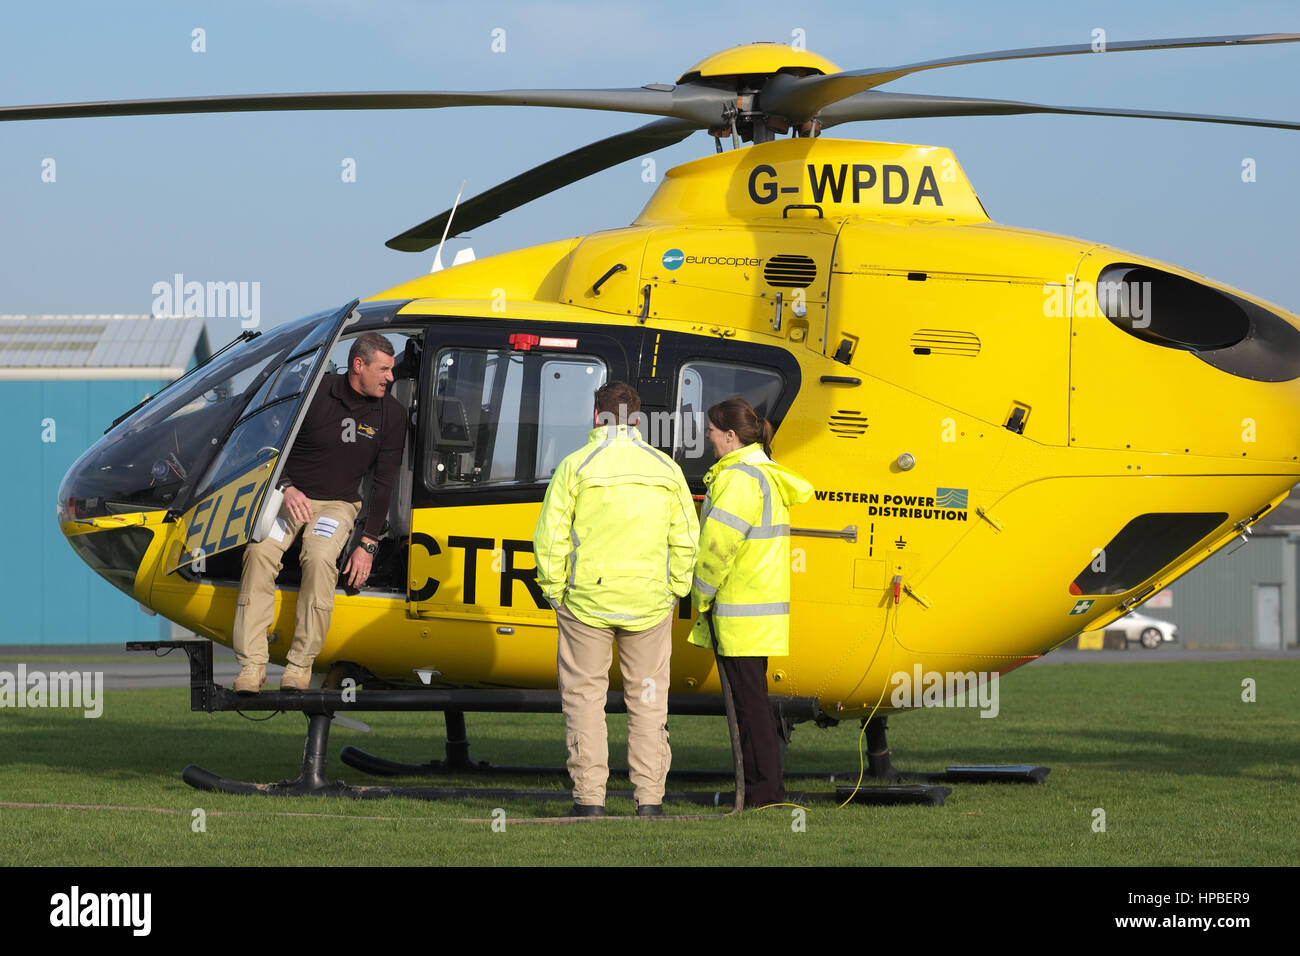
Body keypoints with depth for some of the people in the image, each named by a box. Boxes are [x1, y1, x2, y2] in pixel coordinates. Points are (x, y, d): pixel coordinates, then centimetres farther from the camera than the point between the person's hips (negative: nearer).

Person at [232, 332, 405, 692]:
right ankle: (251, 666, -30)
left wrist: (368, 544, -6)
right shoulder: (315, 393, -5)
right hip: (290, 494, 0)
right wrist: (286, 488, -16)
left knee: (320, 560, -32)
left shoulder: (391, 415, 0)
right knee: (260, 551, -29)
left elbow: (384, 483, 0)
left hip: (339, 504, 0)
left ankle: (300, 666, -27)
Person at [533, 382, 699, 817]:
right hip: (650, 602, 2)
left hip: (586, 601, -2)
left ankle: (589, 797, 3)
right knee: (647, 699, 10)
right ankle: (649, 798, 8)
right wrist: (674, 591, 12)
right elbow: (685, 540, 4)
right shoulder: (665, 468, 3)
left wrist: (555, 590, 3)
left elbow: (550, 537, -7)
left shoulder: (577, 466, -5)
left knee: (585, 695, 6)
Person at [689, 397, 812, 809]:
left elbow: (718, 544, -20)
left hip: (741, 613, -10)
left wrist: (702, 597, -8)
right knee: (752, 699, 13)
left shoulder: (740, 478, -16)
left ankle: (765, 788, -4)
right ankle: (765, 788, 16)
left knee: (749, 699, -6)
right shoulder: (766, 475, 16)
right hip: (761, 607, 10)